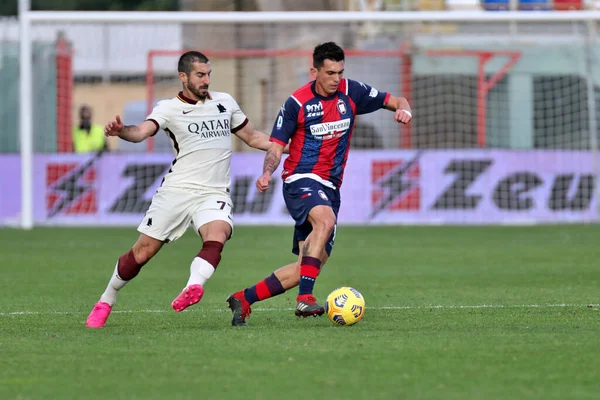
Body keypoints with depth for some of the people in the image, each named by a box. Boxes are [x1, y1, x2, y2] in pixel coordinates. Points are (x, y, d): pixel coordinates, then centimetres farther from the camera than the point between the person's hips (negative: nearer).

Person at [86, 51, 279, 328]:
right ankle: (105, 303, 19)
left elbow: (253, 138, 24)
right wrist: (121, 131, -42)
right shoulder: (169, 108, 0)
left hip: (214, 193, 2)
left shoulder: (225, 102, 12)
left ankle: (193, 288, -49)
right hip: (176, 190, -2)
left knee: (217, 236, -31)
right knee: (142, 251, 0)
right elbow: (142, 132, -19)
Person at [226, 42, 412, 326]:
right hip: (301, 180, -6)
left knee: (309, 266, 1)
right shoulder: (297, 102, -7)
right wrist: (267, 173, -23)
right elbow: (276, 146, -4)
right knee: (325, 220, -37)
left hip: (330, 188, 6)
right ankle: (304, 298, -40)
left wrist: (403, 109, -15)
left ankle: (243, 299, 11)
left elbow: (395, 101, 9)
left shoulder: (351, 92, 3)